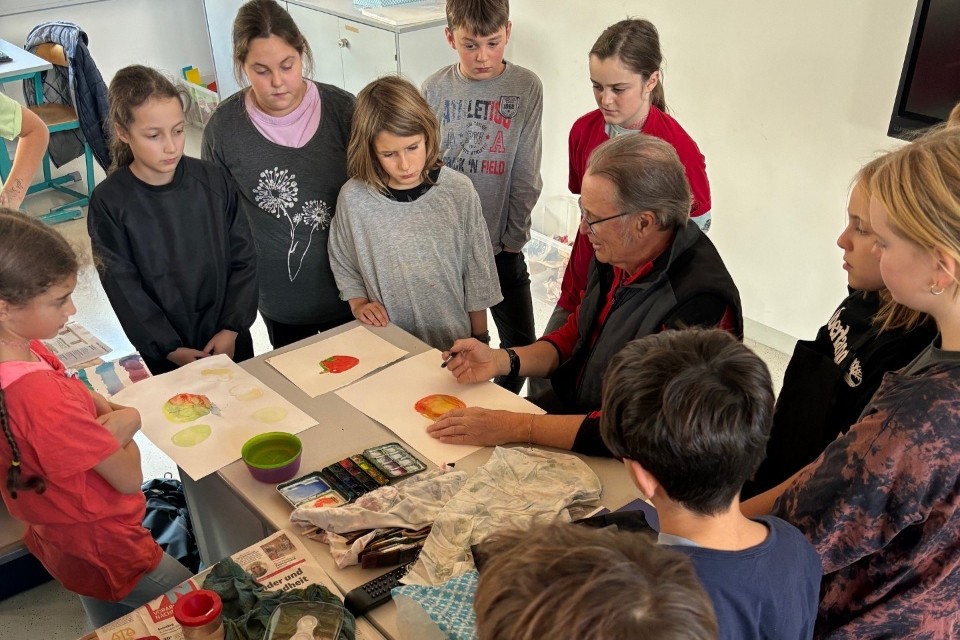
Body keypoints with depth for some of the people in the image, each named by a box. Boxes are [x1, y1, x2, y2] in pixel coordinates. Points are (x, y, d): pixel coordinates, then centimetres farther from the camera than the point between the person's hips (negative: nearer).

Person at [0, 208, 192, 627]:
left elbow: (75, 392, 9)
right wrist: (119, 431, -7)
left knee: (112, 628, 32)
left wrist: (123, 416, -10)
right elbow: (129, 477, -26)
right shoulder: (39, 395, -39)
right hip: (106, 551, -8)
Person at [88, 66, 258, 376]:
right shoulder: (109, 203, -12)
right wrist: (170, 349, -13)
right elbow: (124, 290, -10)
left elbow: (244, 258, -4)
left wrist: (232, 327, -9)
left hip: (229, 341, 2)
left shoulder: (214, 181, -7)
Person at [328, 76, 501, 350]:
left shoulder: (459, 191, -13)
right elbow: (343, 266, 5)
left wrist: (480, 340, 2)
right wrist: (359, 304, -9)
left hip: (453, 341, 0)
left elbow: (476, 273, -4)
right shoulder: (353, 198, -12)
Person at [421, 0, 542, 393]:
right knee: (453, 344, 12)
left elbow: (526, 176, -5)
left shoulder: (526, 88, -7)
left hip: (501, 245, -1)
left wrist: (512, 240, -4)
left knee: (521, 345, 6)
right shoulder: (435, 89, -3)